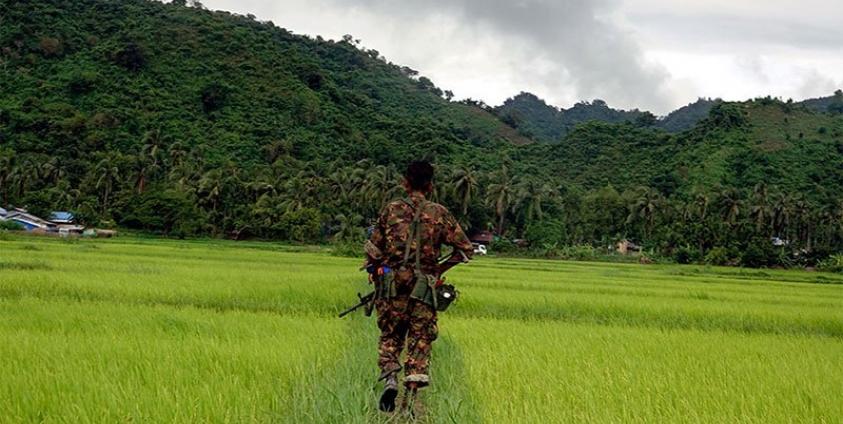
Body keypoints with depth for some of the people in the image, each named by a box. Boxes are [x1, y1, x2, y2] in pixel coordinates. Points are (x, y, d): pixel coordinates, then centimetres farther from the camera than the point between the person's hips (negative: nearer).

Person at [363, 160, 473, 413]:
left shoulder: (391, 210, 3)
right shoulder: (440, 214, 3)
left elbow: (373, 250, 4)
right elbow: (465, 249, 6)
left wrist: (376, 280, 18)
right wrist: (441, 268, 19)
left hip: (392, 285, 1)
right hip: (424, 287, 0)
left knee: (390, 337, 14)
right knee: (420, 342, 6)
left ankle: (389, 379, -9)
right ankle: (411, 396, -1)